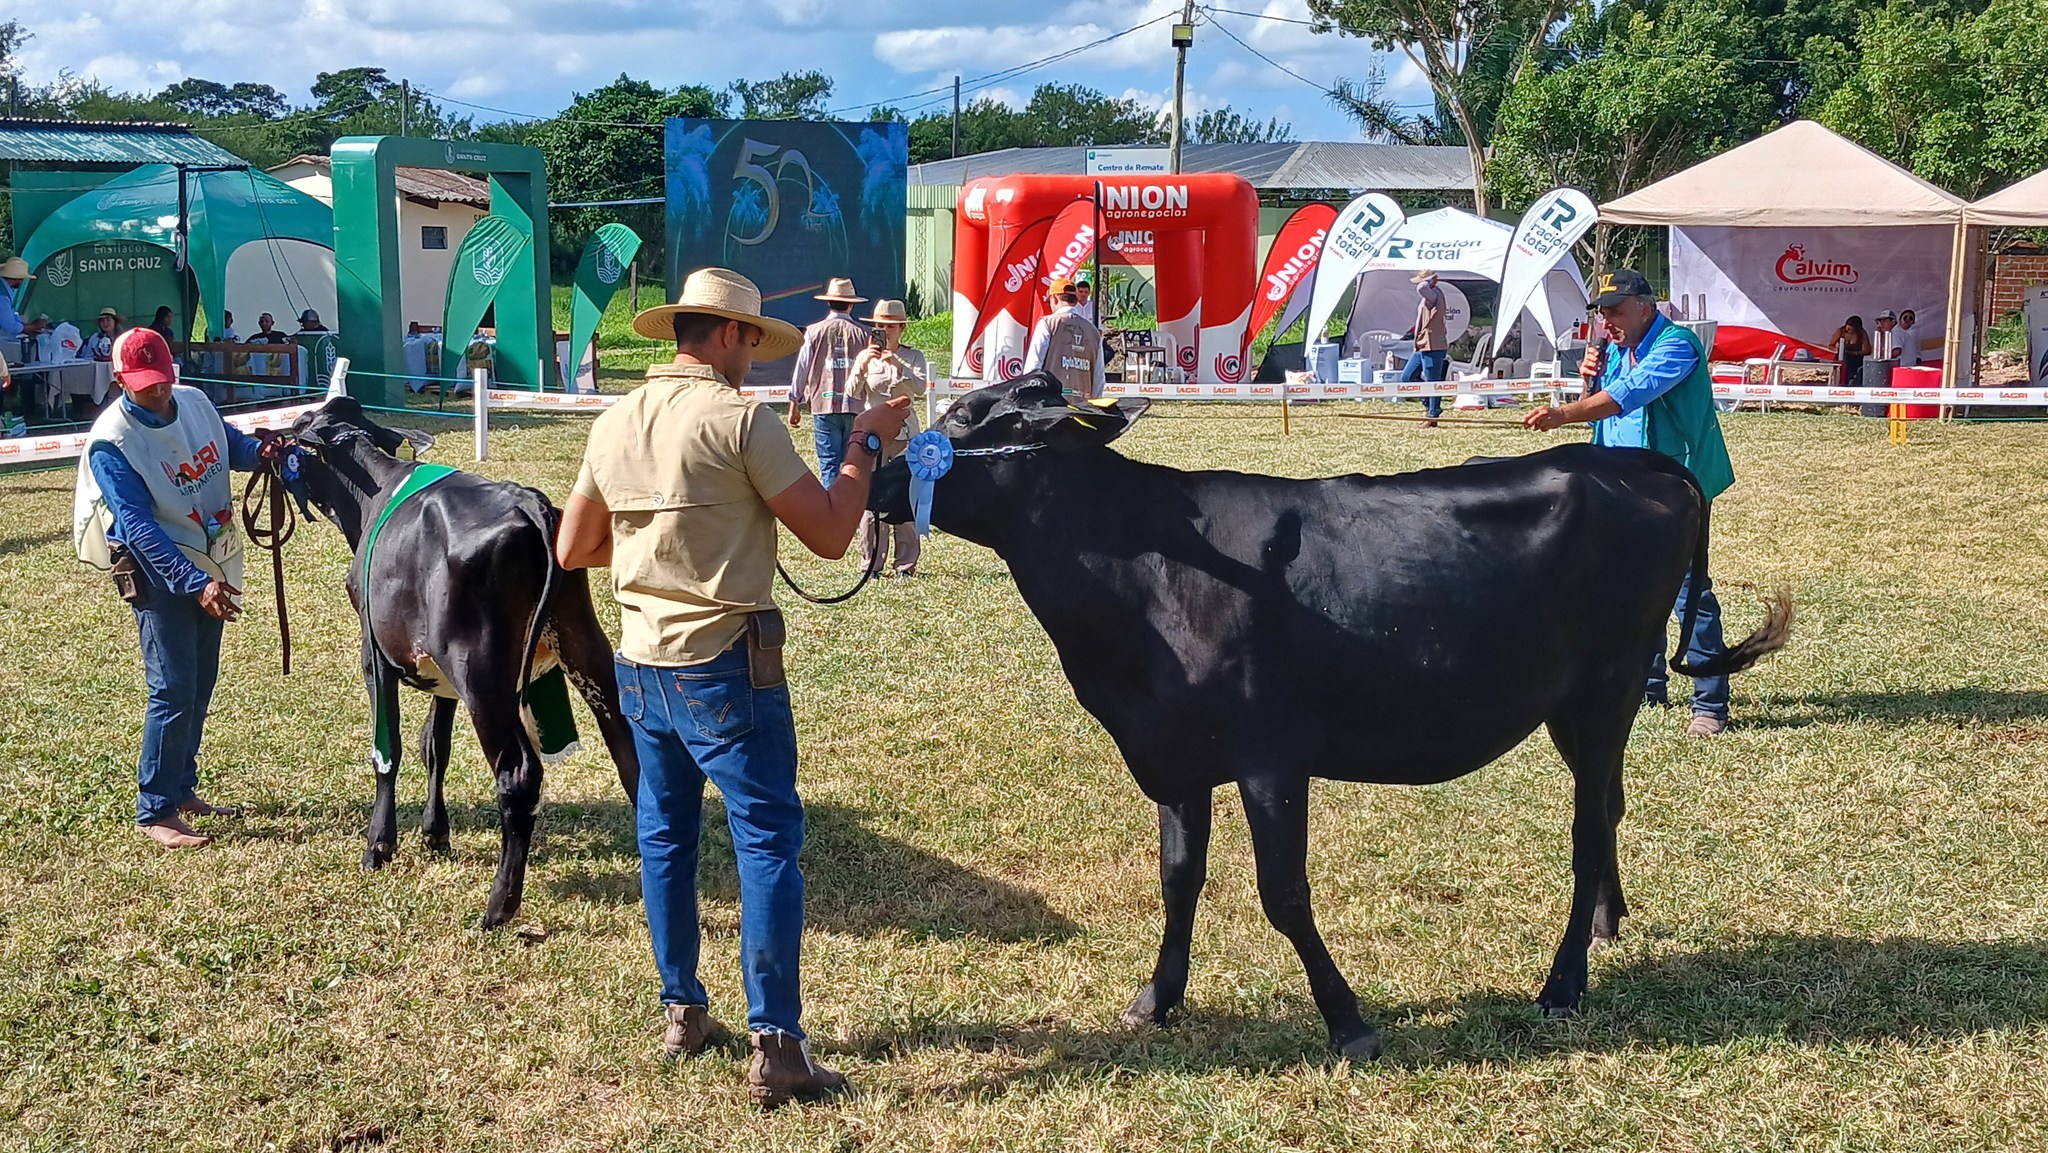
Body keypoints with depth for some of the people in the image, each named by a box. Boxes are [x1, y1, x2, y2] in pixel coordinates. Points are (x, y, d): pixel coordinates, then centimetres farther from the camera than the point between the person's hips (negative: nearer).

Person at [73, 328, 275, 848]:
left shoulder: (194, 401, -1)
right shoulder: (111, 443, -21)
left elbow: (228, 442, 19)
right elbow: (139, 528, -25)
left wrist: (259, 451, -6)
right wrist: (196, 585, -33)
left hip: (213, 564, 7)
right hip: (159, 573, -7)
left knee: (201, 683, 14)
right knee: (173, 689, -10)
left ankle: (182, 790, 28)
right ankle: (155, 812, -2)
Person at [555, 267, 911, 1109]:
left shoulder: (614, 424, 6)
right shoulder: (741, 420, -14)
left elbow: (572, 549, 13)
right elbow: (830, 535, -13)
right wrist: (865, 446, 0)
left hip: (642, 662, 7)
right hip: (726, 667, -7)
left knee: (664, 837, 17)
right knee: (768, 843, -1)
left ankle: (681, 1013, 28)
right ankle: (775, 1046, -2)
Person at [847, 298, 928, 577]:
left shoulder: (913, 357, 7)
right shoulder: (865, 356, 10)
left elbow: (921, 387, -10)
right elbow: (852, 392, -1)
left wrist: (898, 365, -22)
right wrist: (864, 365, -16)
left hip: (905, 435, -1)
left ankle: (906, 564, 4)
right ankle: (870, 563, 3)